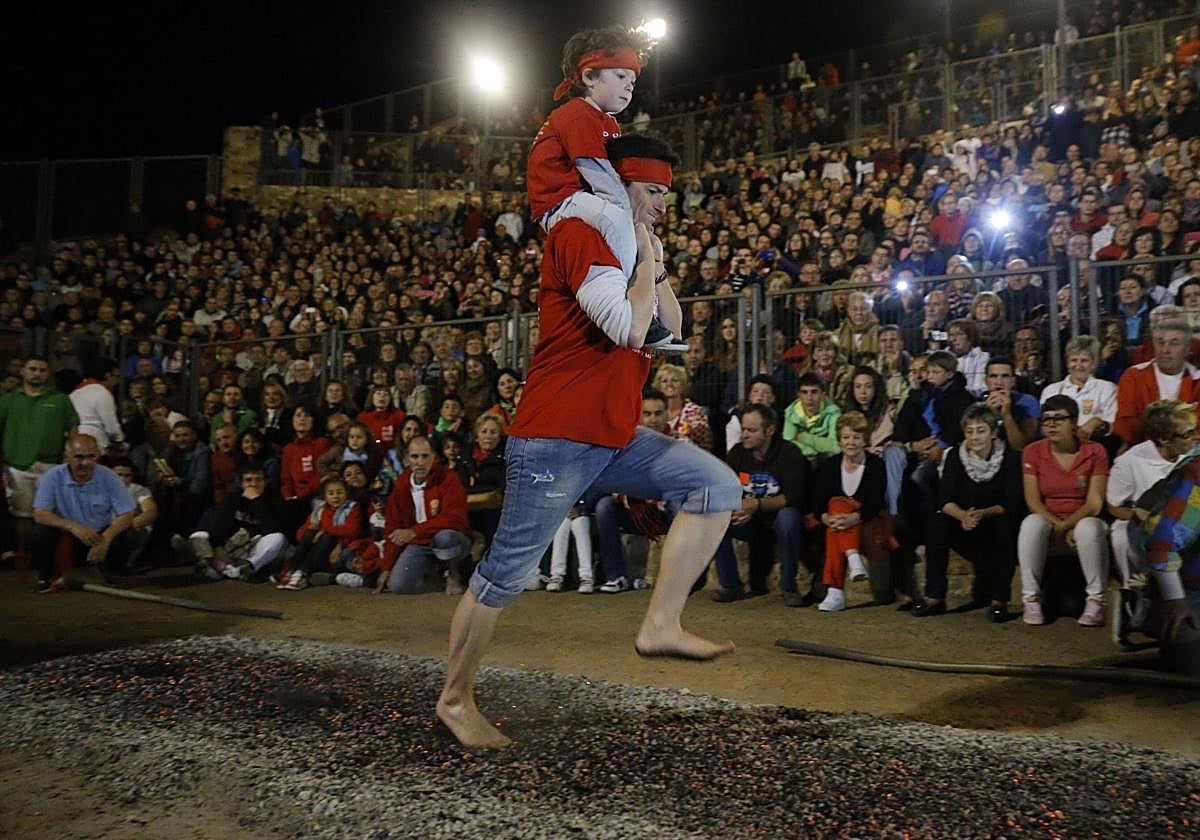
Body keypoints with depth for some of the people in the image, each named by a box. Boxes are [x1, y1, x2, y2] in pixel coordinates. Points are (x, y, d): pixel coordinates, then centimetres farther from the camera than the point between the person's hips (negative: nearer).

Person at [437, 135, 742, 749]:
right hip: (556, 438, -9)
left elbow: (670, 329, 15)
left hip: (615, 438, 9)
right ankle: (455, 698, 18)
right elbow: (630, 328, -22)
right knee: (506, 571, 0)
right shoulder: (578, 235, -11)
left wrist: (652, 264, 8)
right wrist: (646, 261, -7)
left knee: (718, 486, -6)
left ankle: (661, 624, -5)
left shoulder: (629, 249, 19)